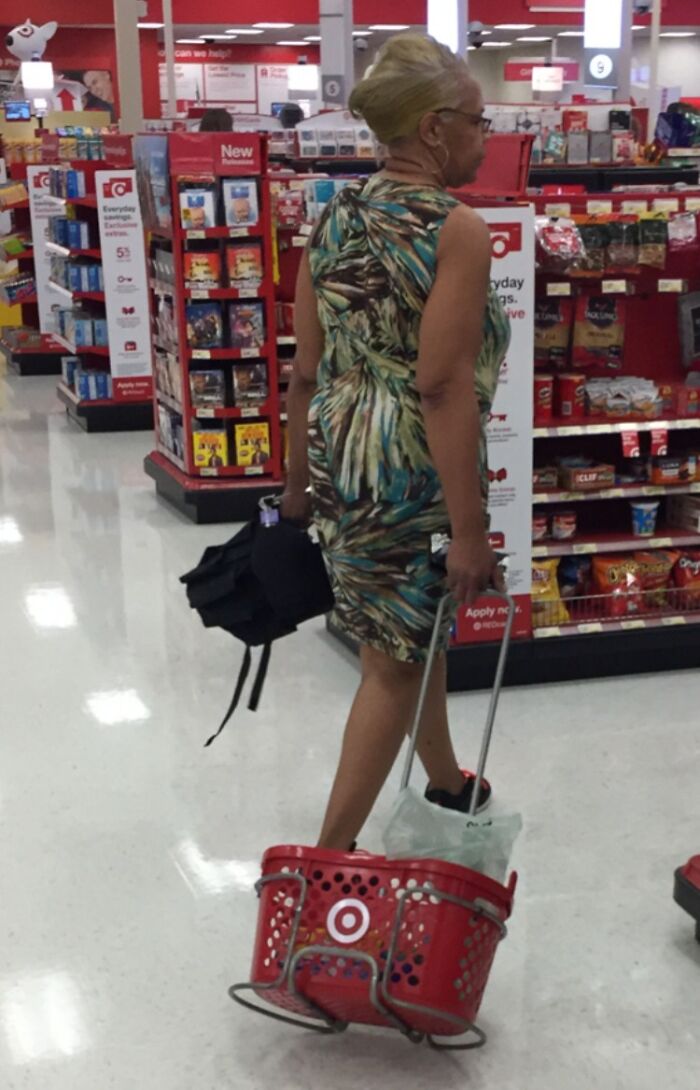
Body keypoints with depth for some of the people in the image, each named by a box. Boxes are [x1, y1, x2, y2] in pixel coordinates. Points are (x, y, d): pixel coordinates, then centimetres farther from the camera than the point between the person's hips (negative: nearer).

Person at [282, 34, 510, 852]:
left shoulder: (332, 219, 5)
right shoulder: (458, 231, -16)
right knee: (395, 661, 6)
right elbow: (443, 386, -22)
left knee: (413, 634, 25)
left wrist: (299, 482, 16)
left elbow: (308, 372, 7)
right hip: (415, 472, -8)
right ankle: (329, 856, 12)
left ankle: (446, 786, 45)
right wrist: (470, 527, -20)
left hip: (339, 458, 8)